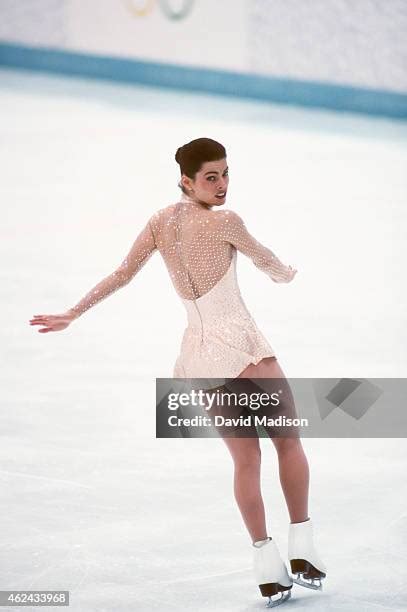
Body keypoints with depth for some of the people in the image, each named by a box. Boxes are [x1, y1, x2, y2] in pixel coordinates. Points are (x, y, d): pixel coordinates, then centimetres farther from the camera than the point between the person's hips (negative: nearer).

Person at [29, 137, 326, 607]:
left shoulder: (160, 222, 5)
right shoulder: (224, 221, -10)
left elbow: (120, 276, 6)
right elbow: (267, 262, 7)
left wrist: (71, 315, 14)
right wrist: (286, 274, 30)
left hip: (198, 353, 6)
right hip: (238, 342, -6)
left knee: (245, 460, 10)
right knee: (288, 442, 8)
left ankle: (269, 570, 5)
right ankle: (302, 551, 1)